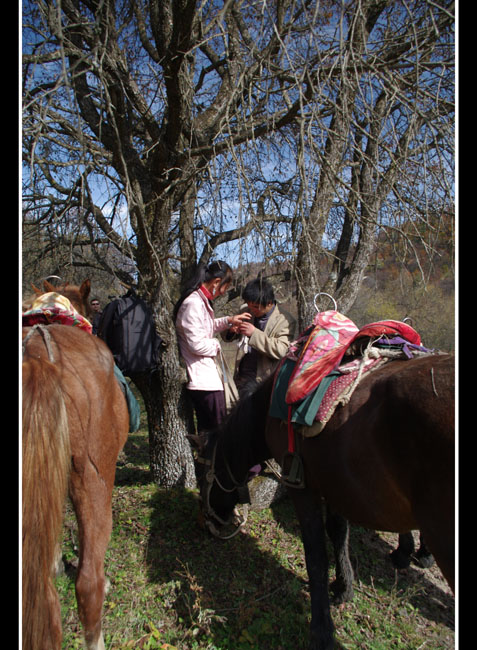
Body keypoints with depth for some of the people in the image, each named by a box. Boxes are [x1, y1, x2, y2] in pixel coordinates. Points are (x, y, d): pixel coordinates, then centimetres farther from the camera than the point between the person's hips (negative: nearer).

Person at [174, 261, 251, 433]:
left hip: (206, 376, 11)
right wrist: (216, 344, -5)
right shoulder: (193, 304, -20)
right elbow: (197, 344, -23)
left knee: (206, 428, 17)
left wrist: (228, 320, 17)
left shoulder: (201, 301, 12)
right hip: (202, 379, -11)